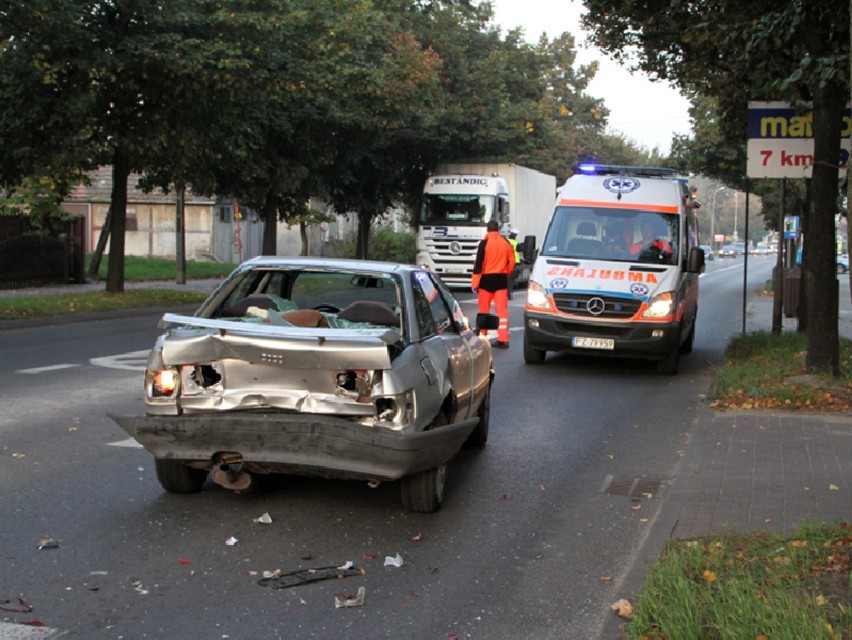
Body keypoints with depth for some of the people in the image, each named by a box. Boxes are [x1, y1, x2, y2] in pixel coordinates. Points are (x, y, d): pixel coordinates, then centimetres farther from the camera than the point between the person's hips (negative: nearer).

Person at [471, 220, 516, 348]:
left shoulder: (484, 243, -9)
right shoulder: (506, 243, 3)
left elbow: (479, 264, -12)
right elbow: (511, 263, 9)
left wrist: (475, 283, -10)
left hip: (486, 280, -3)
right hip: (501, 280, 3)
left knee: (484, 310, 9)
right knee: (502, 310, 1)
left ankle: (482, 337, 17)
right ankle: (503, 340, -5)